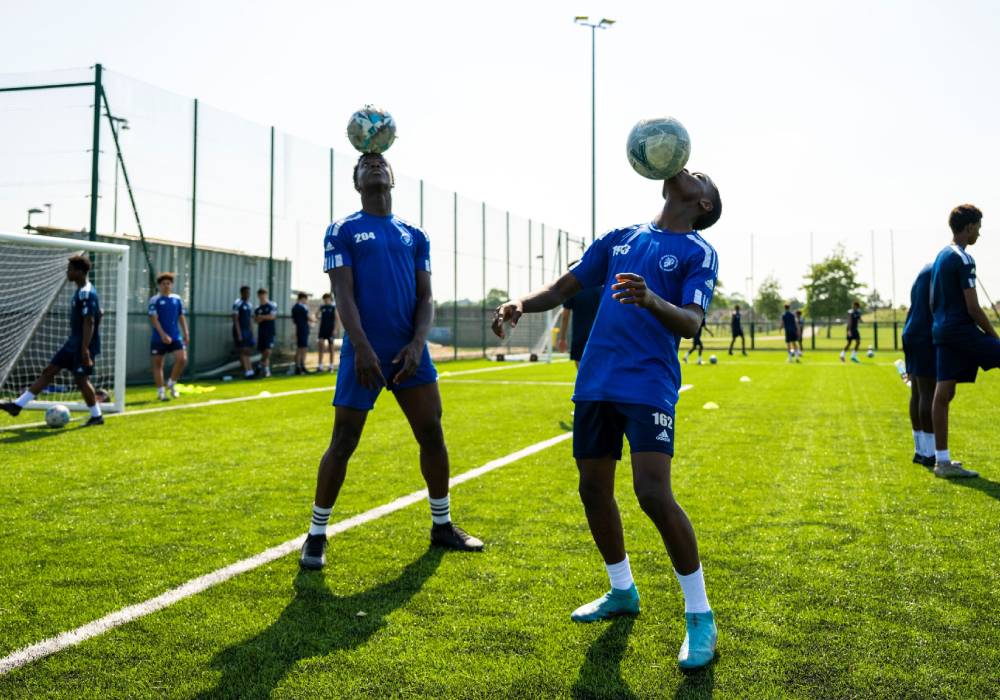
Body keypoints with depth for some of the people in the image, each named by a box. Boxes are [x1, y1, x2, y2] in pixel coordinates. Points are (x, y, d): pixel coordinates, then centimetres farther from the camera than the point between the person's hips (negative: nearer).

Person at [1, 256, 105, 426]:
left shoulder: (86, 293, -20)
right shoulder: (82, 291, 12)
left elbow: (89, 322, -24)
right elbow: (99, 313, 21)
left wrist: (85, 349, -26)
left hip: (83, 345, -10)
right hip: (73, 343, 10)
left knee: (81, 379, -3)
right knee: (49, 371, 9)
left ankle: (97, 416, 10)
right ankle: (18, 404, 11)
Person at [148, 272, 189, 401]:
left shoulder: (177, 299, 9)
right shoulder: (154, 300, -5)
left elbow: (181, 317, 14)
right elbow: (153, 319, -12)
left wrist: (186, 334, 7)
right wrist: (163, 334, -20)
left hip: (176, 337, 3)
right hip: (159, 338, -3)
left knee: (182, 359, -11)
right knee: (158, 364, 3)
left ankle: (171, 384, 10)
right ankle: (161, 391, 14)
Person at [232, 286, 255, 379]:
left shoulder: (249, 305, 14)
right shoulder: (237, 304, -10)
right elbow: (235, 319, -13)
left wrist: (251, 332, 13)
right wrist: (239, 334, -18)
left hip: (248, 330, 8)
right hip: (240, 331, -8)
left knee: (249, 350, 5)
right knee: (244, 351, -7)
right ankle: (248, 372, -9)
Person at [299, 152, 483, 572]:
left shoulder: (415, 236, 14)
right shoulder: (342, 231, 2)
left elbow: (425, 297, 8)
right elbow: (343, 295, -8)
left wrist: (417, 344, -9)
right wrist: (362, 349, -19)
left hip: (410, 351, 4)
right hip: (364, 352, -4)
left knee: (432, 435, 5)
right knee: (343, 443, -2)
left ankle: (442, 526, 21)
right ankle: (316, 534, 11)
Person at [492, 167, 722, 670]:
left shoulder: (699, 253, 0)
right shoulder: (620, 238, 16)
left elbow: (691, 323, -14)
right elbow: (565, 287, 16)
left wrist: (651, 300, -36)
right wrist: (521, 303, -5)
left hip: (649, 385, -6)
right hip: (595, 382, 6)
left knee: (653, 493, -17)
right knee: (593, 488, 10)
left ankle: (700, 616, -2)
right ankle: (622, 592, 31)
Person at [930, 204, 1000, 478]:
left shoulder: (940, 257, 16)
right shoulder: (963, 260, -12)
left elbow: (932, 302, 20)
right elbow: (973, 307, -15)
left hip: (942, 331, 9)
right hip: (962, 330, -9)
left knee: (942, 394, 6)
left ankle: (942, 461, 8)